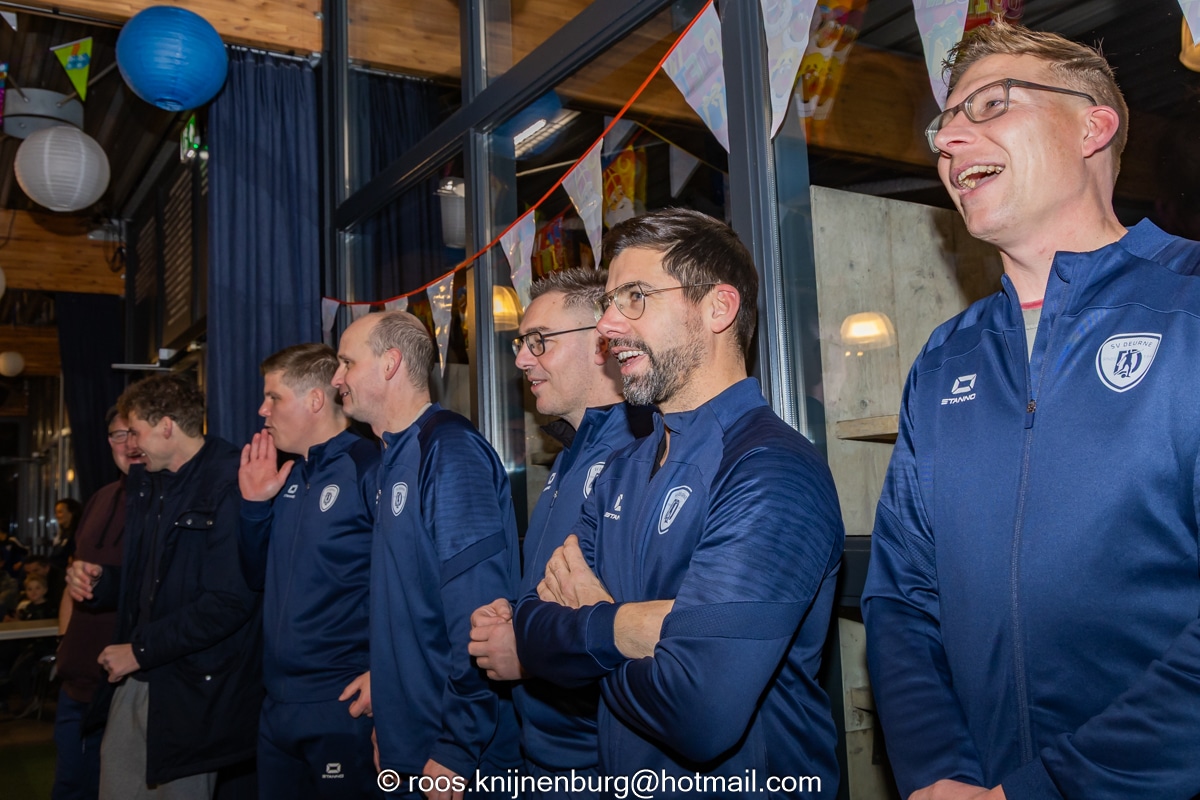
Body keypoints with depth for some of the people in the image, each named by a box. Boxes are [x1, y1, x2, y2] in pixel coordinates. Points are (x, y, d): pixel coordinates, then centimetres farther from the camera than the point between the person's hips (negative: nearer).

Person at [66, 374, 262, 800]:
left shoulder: (228, 485, -19)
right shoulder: (146, 483, 11)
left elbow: (230, 601, -25)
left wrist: (141, 650, -17)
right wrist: (99, 580, 1)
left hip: (191, 690, -8)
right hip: (136, 679, 8)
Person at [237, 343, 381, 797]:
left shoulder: (369, 468, -14)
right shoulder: (289, 478, 12)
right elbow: (257, 577, 18)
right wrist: (254, 504, 4)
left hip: (343, 707, -8)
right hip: (278, 706, 8)